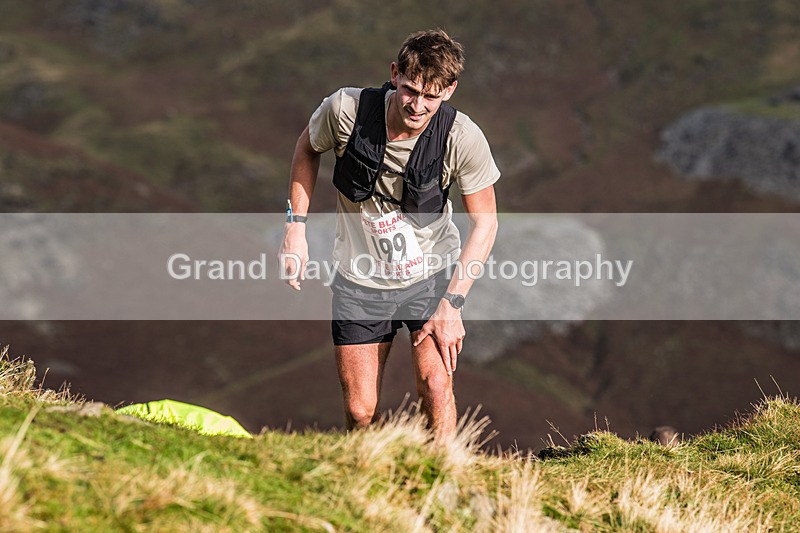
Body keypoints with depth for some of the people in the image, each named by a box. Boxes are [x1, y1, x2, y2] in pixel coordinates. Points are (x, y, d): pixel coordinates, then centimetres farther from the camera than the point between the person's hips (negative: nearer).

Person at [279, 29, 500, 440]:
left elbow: (484, 222, -10)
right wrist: (296, 225, -2)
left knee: (435, 384, -21)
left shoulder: (463, 139, -23)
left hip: (431, 271, -1)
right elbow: (308, 147, 3)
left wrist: (452, 303, -16)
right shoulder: (345, 109, -21)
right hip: (360, 278, 1)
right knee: (360, 411, 1)